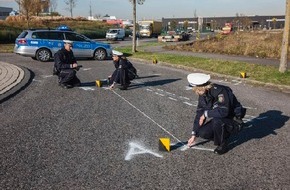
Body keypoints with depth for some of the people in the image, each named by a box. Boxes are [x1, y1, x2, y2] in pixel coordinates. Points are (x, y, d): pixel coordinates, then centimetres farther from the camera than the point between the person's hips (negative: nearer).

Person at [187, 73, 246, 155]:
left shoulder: (220, 91, -29)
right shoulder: (202, 94, -5)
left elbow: (223, 111, -41)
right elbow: (199, 114, -1)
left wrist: (206, 114, -26)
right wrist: (194, 134, -2)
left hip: (234, 121, -7)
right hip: (218, 120, 7)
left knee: (216, 120, -36)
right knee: (203, 133, -15)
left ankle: (222, 145, -11)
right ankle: (224, 134, 12)